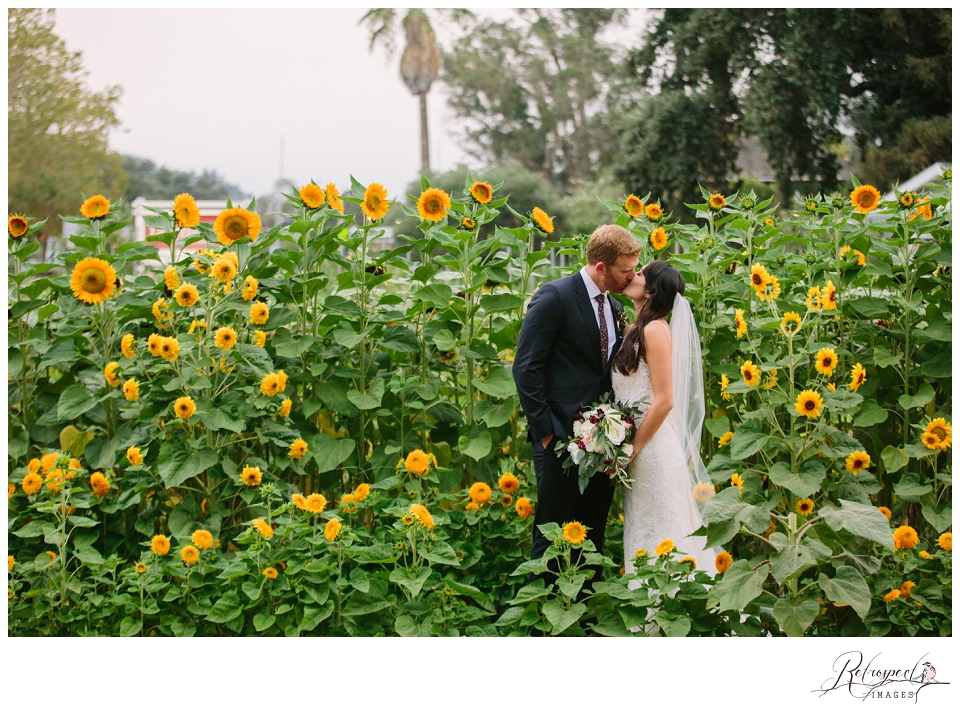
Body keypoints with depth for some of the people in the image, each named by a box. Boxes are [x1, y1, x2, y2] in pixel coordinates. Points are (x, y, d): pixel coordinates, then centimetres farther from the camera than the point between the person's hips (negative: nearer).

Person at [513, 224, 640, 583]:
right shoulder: (554, 296, -9)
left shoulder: (614, 308, 15)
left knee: (594, 534, 10)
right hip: (561, 437, -7)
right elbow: (526, 367, -12)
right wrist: (544, 430, -14)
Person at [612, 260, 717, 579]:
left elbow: (664, 401, -19)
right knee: (642, 530, 14)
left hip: (652, 444, -9)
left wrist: (632, 449, -15)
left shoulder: (655, 330, -14)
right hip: (638, 443, 9)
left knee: (657, 534, -1)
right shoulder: (635, 329, 12)